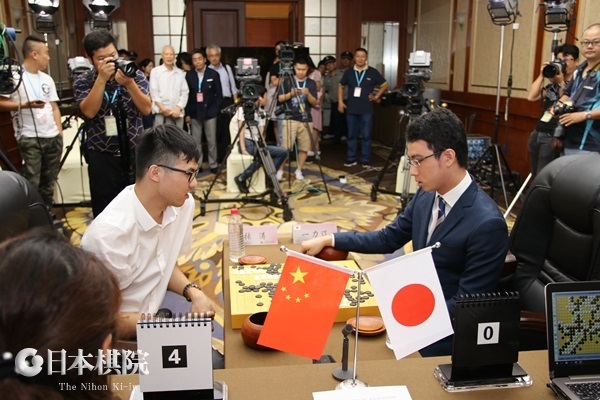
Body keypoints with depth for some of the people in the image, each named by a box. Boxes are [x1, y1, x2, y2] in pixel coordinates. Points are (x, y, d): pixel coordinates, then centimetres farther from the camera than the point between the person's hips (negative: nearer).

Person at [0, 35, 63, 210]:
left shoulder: (47, 79, 15)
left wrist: (60, 133, 8)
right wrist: (26, 105, -17)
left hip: (52, 137, 6)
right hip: (29, 138, -6)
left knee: (49, 182, 11)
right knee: (31, 183, -9)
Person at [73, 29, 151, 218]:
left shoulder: (136, 75, 0)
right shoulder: (82, 81, -1)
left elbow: (146, 109, -9)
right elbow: (89, 111, -16)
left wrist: (129, 84, -22)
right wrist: (101, 79, -22)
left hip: (135, 153, 1)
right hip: (102, 157, -1)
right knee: (105, 212, 5)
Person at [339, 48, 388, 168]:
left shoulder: (373, 72, 1)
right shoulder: (349, 72, 7)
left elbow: (384, 85, 11)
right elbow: (341, 86, 19)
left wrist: (377, 96, 2)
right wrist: (340, 101, 9)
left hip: (366, 110, -2)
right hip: (351, 109, 2)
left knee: (366, 136, 0)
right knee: (351, 135, 8)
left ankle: (366, 160, 8)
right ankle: (351, 159, 16)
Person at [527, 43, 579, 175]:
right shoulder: (552, 84, 16)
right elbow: (531, 97, 7)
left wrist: (561, 83, -12)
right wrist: (542, 76, 3)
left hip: (553, 137, -7)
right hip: (537, 134, 8)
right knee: (535, 176, 13)